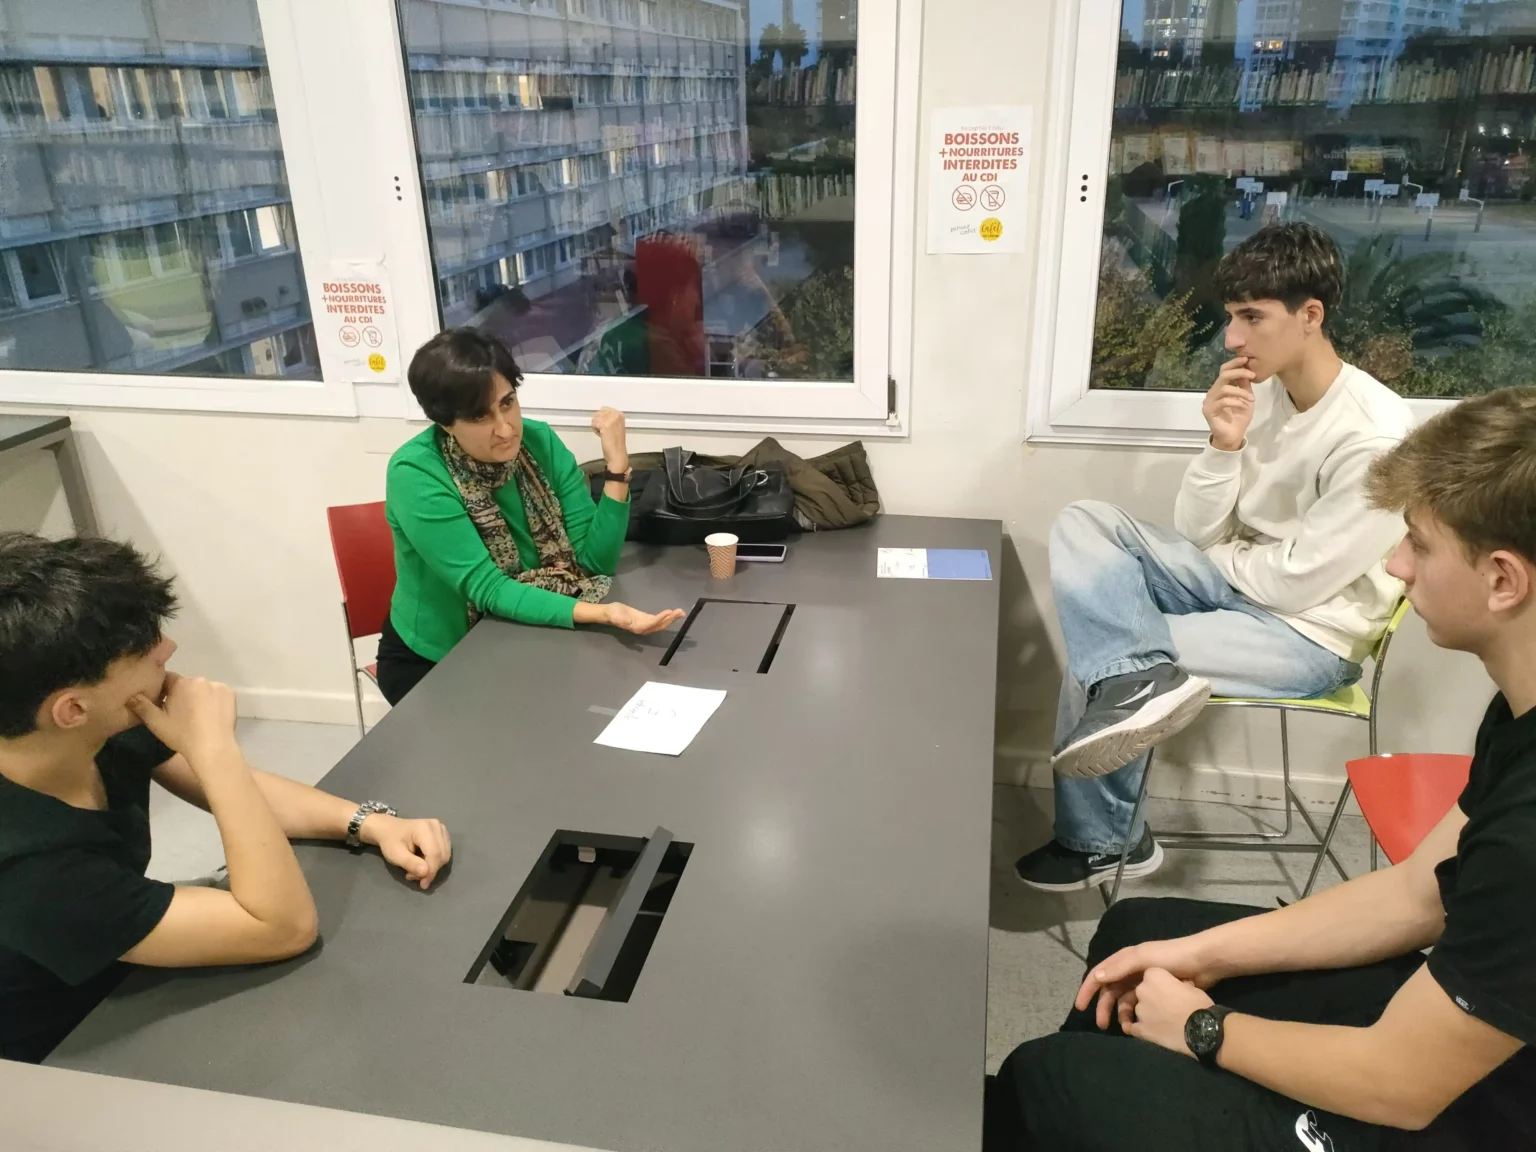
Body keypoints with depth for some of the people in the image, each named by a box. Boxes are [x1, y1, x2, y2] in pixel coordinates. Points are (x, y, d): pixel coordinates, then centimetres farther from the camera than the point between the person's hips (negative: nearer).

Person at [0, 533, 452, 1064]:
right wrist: (212, 744, -37)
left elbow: (237, 790, -2)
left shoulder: (106, 731, -18)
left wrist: (373, 823, -17)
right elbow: (288, 926, -34)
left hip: (126, 989, 6)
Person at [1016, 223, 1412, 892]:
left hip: (1309, 634, -7)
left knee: (1099, 656, -18)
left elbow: (1298, 581, -20)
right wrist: (1224, 447, -17)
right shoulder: (1260, 391, -1)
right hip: (1235, 583, 7)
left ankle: (1099, 843, 2)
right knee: (1081, 526, -11)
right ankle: (1140, 676, -33)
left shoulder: (1373, 436, -22)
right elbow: (1197, 535, -1)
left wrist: (1218, 557, -3)